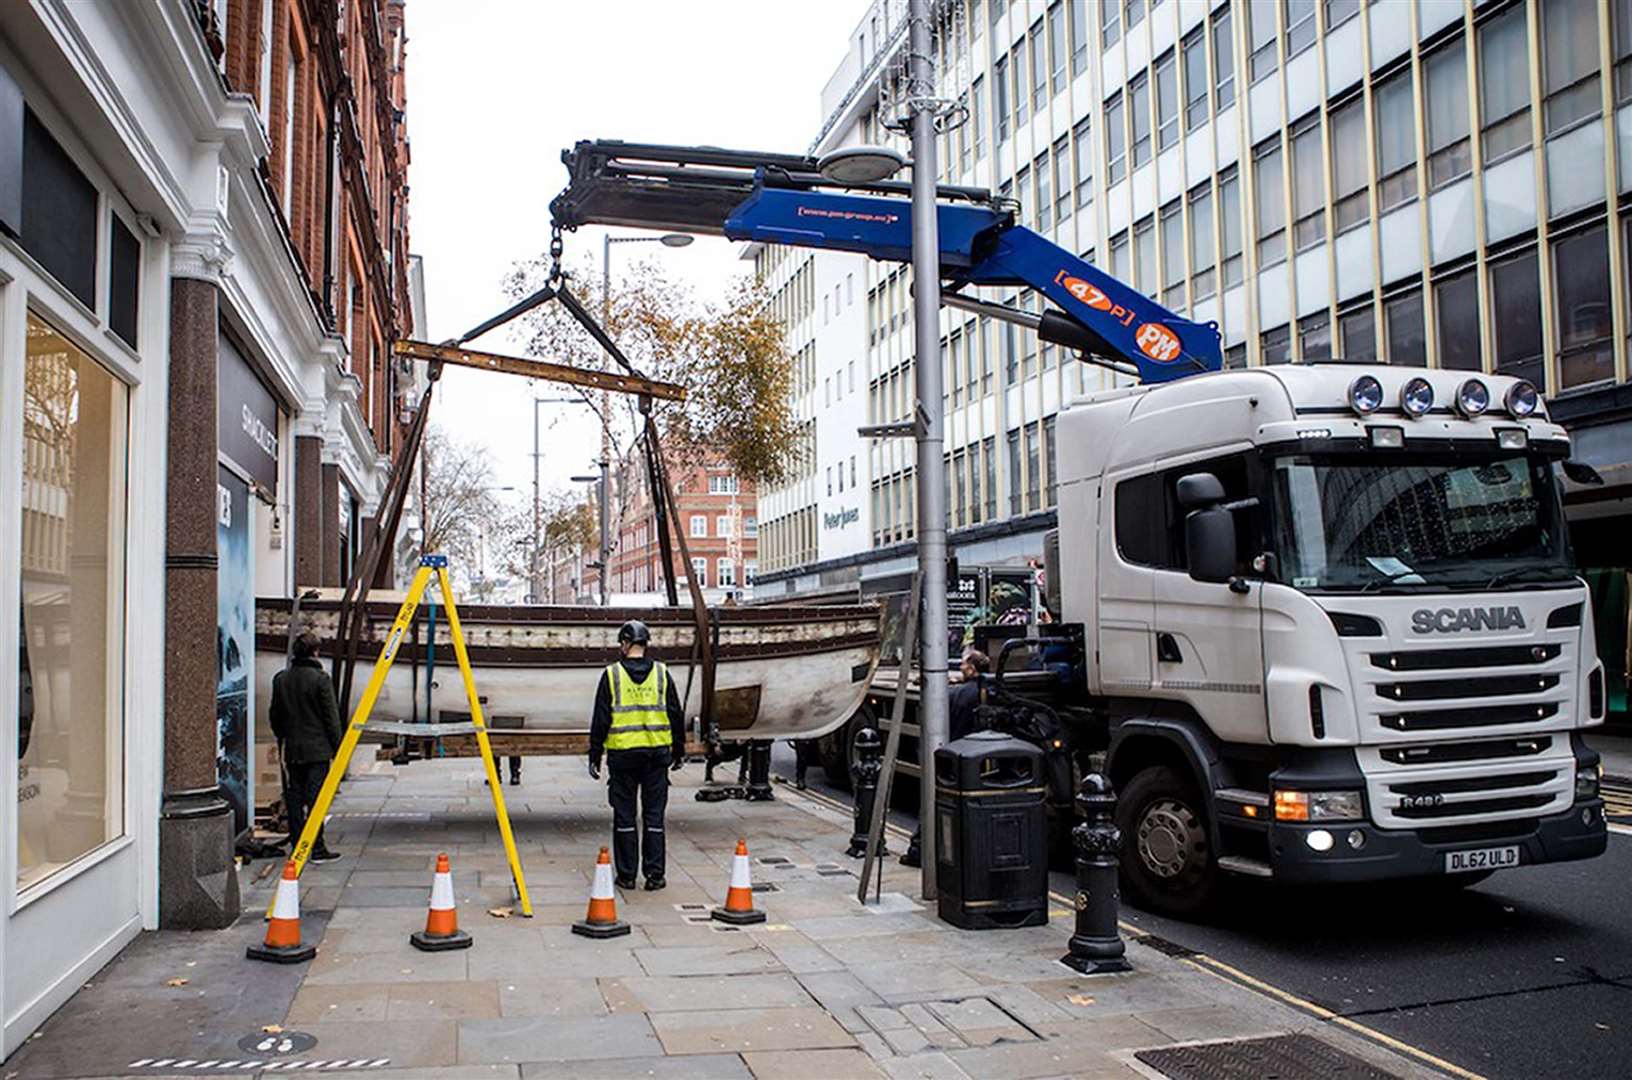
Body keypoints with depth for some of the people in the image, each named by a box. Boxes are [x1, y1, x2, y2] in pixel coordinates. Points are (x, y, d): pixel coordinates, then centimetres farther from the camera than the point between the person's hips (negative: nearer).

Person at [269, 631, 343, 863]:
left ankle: (297, 847, 15)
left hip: (290, 750, 5)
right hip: (317, 749, -4)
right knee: (316, 798, -3)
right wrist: (337, 746, -2)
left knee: (293, 798, 10)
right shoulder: (320, 679, -11)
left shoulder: (280, 679, 4)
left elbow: (274, 716, 11)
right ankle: (317, 848, -2)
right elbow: (331, 716, -9)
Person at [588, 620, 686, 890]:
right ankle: (654, 875, 8)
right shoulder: (661, 674, 2)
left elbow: (601, 720, -3)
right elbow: (676, 716, 6)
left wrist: (595, 756, 4)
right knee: (654, 815, 7)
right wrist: (679, 751, 16)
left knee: (624, 816, 7)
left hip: (622, 754, -1)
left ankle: (626, 875, 12)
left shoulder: (612, 675, -4)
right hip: (657, 753, 1)